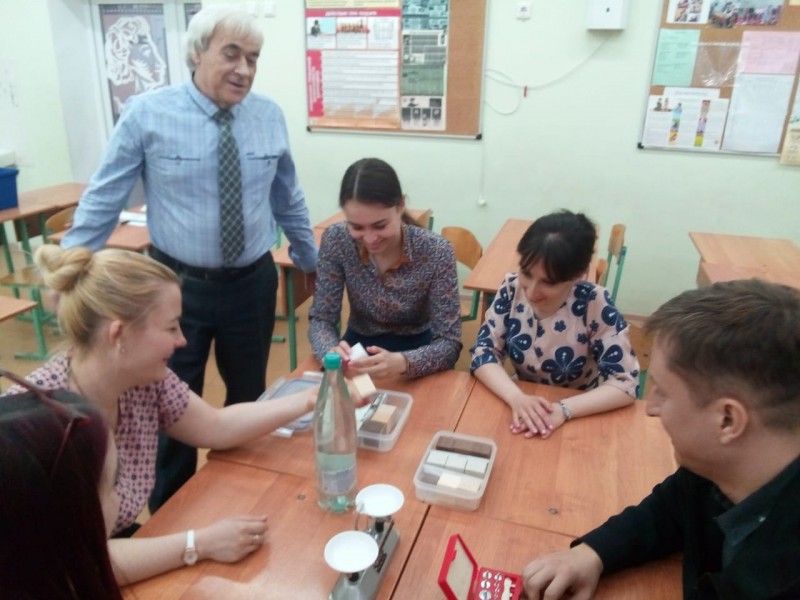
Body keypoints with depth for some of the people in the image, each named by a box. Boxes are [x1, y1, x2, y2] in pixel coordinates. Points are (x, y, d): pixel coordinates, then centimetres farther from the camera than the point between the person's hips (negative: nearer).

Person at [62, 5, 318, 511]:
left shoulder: (270, 116, -1)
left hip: (253, 284, 3)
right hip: (178, 284, -2)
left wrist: (311, 259, 18)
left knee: (249, 400, 19)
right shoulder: (147, 114, -10)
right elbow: (103, 200, -5)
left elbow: (288, 199, 10)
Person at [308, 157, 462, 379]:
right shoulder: (336, 241, -15)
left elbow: (449, 343, -20)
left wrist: (402, 362, -40)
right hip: (359, 349, 1)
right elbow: (321, 318, -9)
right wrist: (332, 352, -32)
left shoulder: (436, 253, -21)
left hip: (416, 353, -1)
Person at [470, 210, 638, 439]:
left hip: (580, 417, -1)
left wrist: (564, 409, -31)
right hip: (521, 404, 1)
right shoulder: (511, 289, -11)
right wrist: (517, 398, -28)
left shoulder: (595, 304, -18)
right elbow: (483, 352, -11)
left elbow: (625, 383, -17)